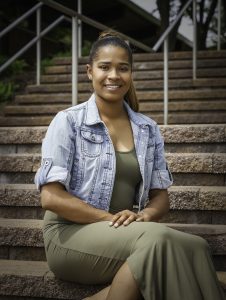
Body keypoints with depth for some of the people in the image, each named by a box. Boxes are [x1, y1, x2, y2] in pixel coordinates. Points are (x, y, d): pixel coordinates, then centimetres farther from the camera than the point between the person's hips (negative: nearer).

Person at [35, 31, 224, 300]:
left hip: (127, 233, 5)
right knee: (159, 240, -34)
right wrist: (111, 218, -16)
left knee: (193, 247, -29)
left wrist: (144, 216, -13)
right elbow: (51, 197, -10)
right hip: (71, 233, -5)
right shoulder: (68, 122, -4)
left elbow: (160, 196, 10)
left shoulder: (148, 130, 10)